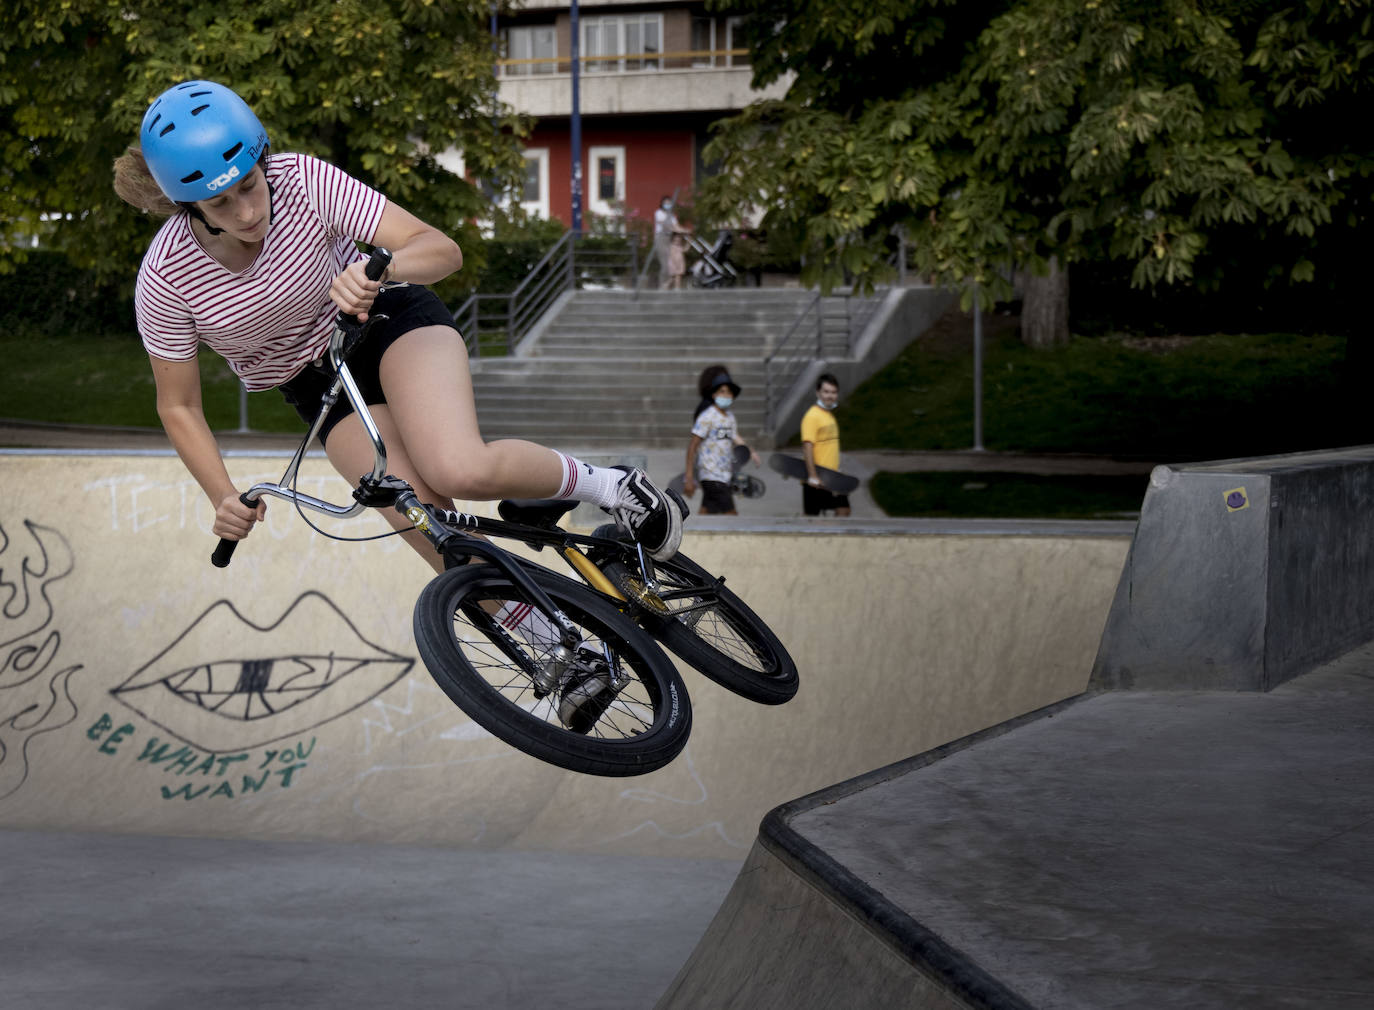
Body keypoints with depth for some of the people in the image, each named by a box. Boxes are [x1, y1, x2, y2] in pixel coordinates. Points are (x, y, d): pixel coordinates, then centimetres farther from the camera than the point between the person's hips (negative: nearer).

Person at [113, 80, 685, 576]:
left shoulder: (303, 181, -26)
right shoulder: (166, 279, -23)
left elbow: (442, 250, -27)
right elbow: (179, 406, -9)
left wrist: (378, 268, -48)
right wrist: (223, 498, -22)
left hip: (392, 318, -2)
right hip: (320, 388, 2)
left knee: (461, 471, -31)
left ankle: (605, 485, -4)